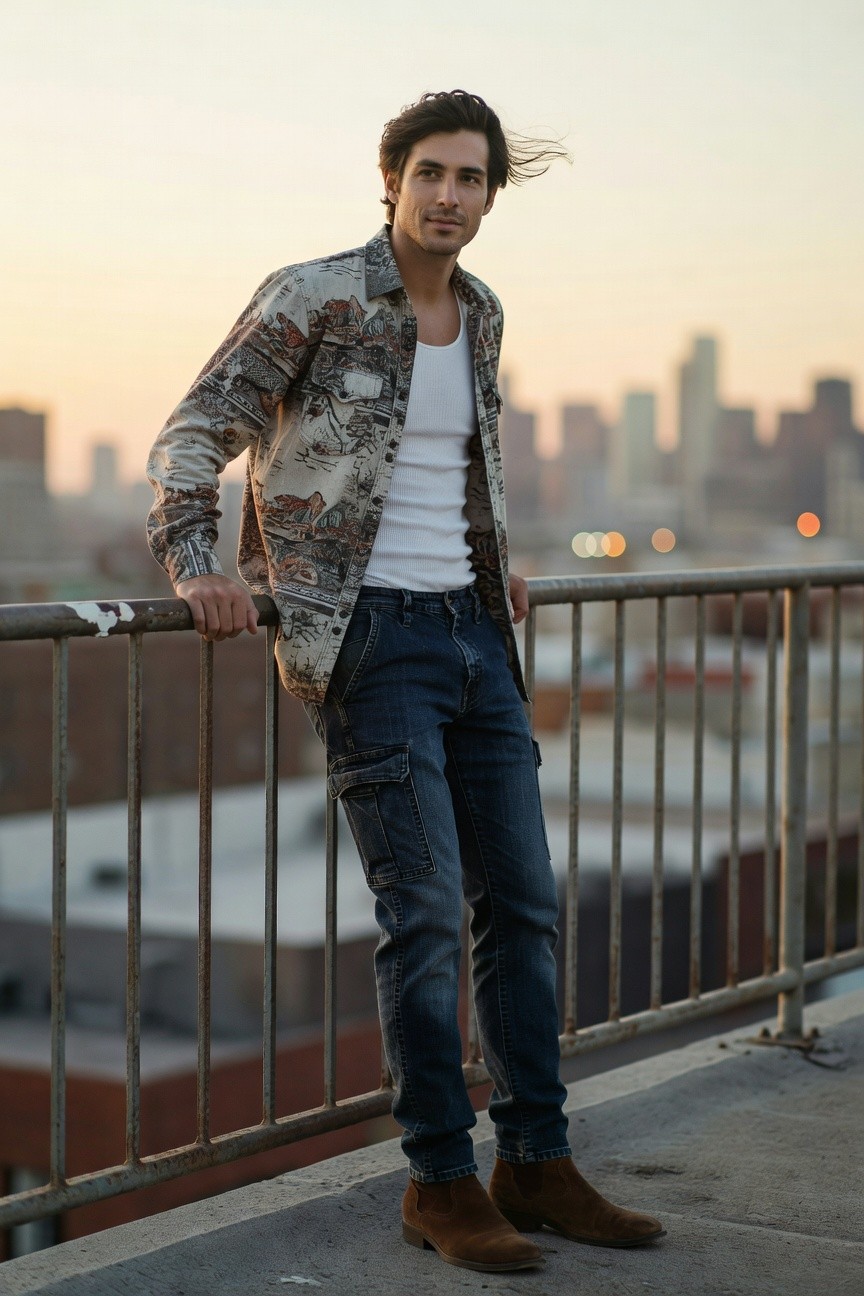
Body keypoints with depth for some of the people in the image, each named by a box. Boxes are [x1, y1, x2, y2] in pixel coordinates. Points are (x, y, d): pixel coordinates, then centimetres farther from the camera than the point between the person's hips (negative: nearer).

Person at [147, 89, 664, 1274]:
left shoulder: (480, 314, 12)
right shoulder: (310, 299, -7)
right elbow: (192, 439, -7)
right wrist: (196, 568, -21)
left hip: (473, 637, 7)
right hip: (369, 642, -7)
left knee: (522, 901, 7)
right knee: (424, 912, -8)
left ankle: (536, 1163, 18)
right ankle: (441, 1184, 4)